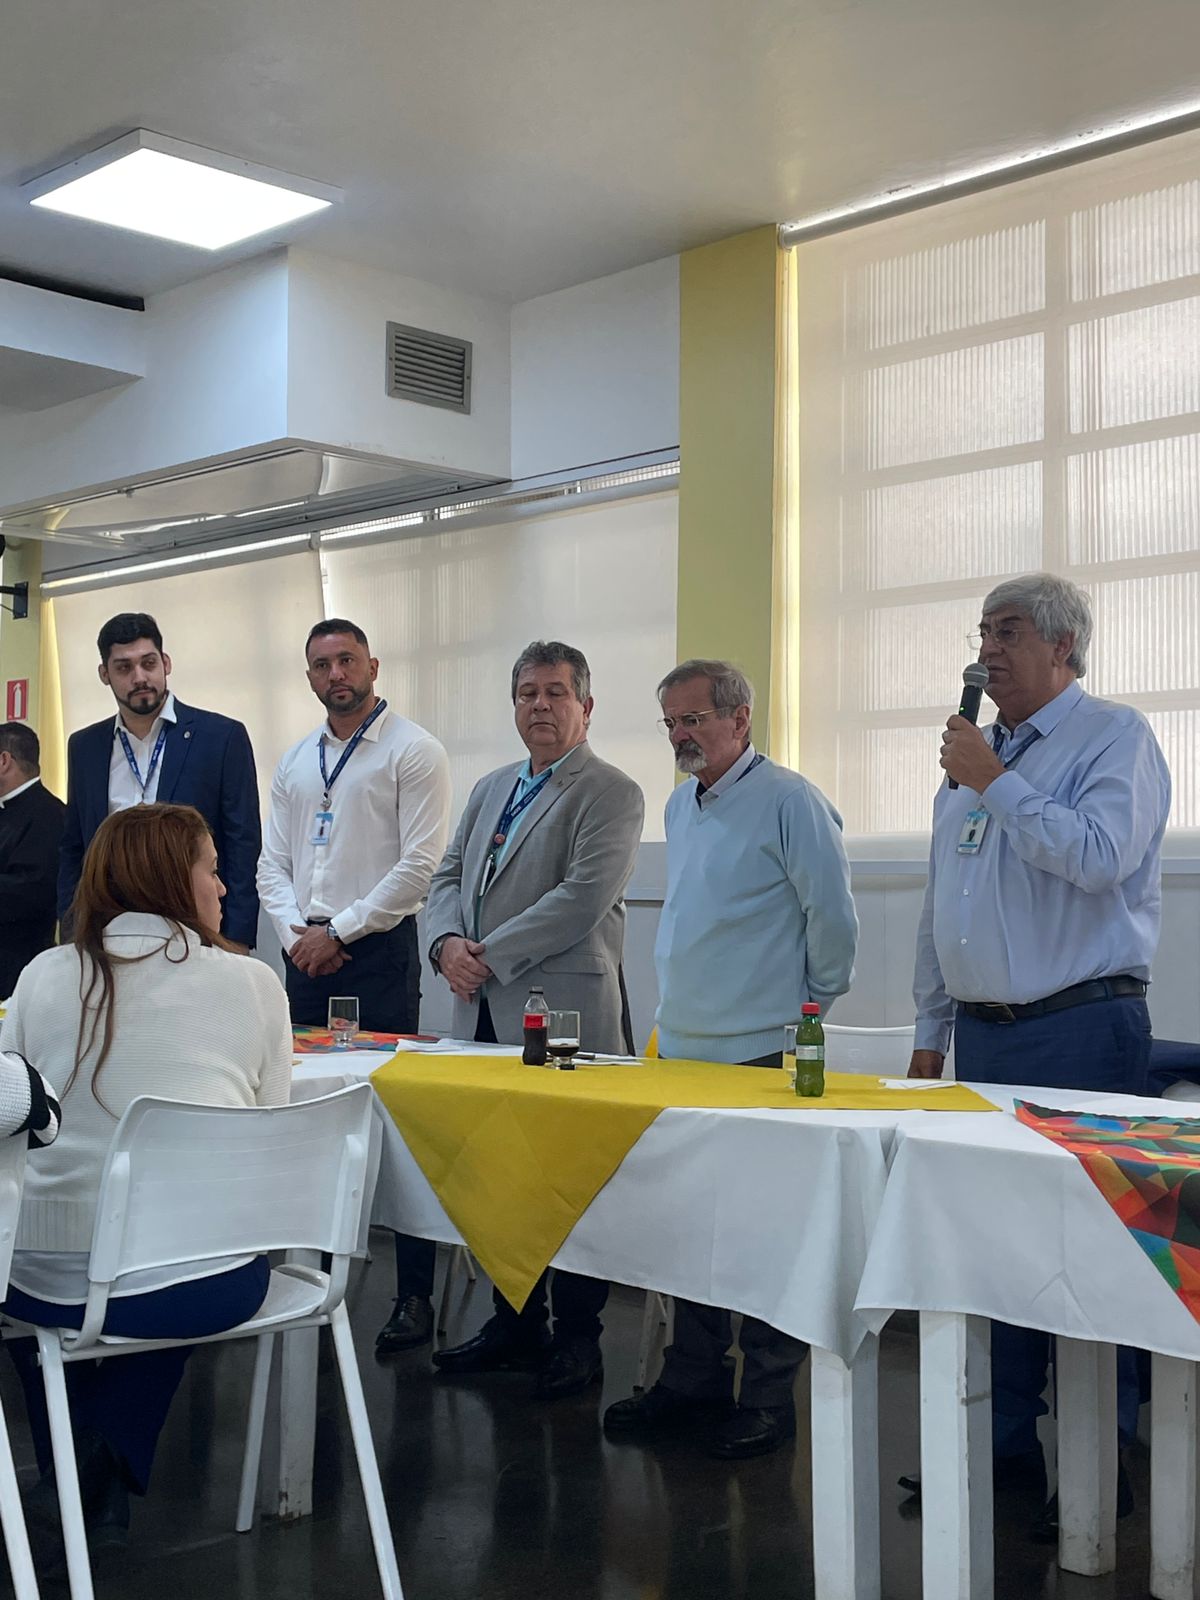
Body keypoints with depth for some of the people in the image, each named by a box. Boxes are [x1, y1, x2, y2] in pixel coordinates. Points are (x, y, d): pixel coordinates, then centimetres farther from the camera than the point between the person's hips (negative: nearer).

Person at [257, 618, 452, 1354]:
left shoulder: (412, 751, -4)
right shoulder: (296, 762, 16)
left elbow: (420, 865, -12)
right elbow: (274, 862, 14)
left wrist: (339, 932, -12)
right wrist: (295, 931, -4)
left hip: (377, 953, -6)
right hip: (305, 956, 6)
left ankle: (416, 1293, 2)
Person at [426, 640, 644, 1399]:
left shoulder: (611, 794, -6)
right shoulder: (491, 789, 19)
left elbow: (583, 898, -17)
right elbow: (449, 874, 18)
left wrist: (491, 954, -16)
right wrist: (448, 940, -4)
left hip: (563, 1014, -7)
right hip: (488, 1016, 7)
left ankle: (578, 1337, 12)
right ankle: (515, 1323, 26)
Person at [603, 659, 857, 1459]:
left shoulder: (788, 801, -11)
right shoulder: (682, 806, 14)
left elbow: (833, 916, -11)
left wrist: (810, 1011, -3)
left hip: (759, 1055, -8)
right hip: (682, 1047, 8)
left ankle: (769, 1397, 11)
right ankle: (694, 1381, 24)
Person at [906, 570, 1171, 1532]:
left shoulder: (1114, 738, -5)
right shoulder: (974, 754, 16)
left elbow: (1098, 857, -23)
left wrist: (996, 782, -15)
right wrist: (932, 1032, 18)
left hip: (1082, 1030, -7)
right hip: (984, 1036, 7)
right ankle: (1005, 1449, 21)